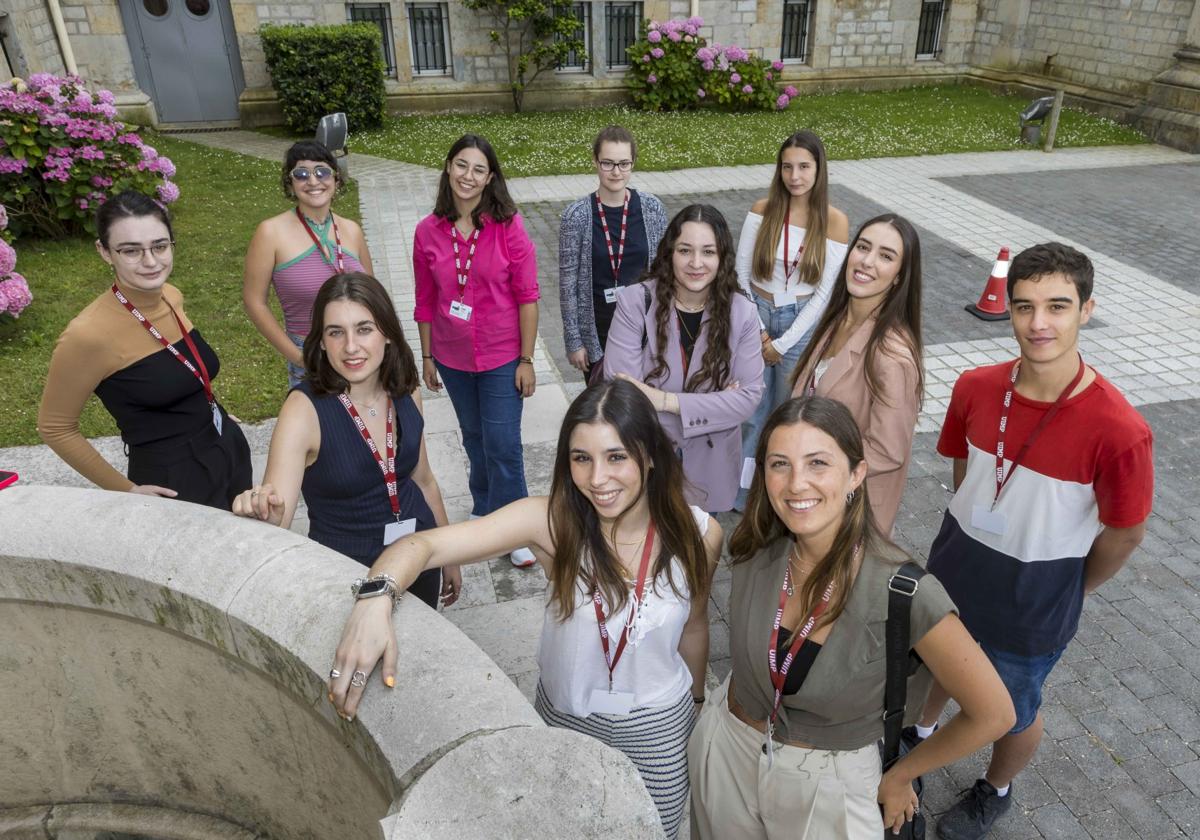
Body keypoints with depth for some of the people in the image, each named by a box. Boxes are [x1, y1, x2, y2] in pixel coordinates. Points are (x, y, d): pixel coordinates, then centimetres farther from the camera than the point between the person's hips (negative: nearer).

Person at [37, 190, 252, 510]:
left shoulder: (171, 297, -4)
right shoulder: (90, 334, -24)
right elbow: (55, 428, -12)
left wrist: (212, 414, 12)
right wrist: (126, 489, -9)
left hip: (230, 450, 7)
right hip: (175, 481, -7)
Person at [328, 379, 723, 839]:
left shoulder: (698, 534, -21)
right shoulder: (552, 520, -27)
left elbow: (693, 627, -2)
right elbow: (424, 544, -34)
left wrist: (697, 700, 14)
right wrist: (375, 599, -54)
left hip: (659, 725, 0)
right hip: (564, 713, 0)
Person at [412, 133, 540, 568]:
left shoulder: (508, 226, -12)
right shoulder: (428, 231, -4)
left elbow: (527, 296, -10)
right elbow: (426, 301, 4)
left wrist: (526, 360, -11)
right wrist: (427, 356, 7)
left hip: (501, 356, -3)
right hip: (452, 358, 3)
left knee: (503, 445, 0)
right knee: (474, 438, 20)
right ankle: (484, 507, 43)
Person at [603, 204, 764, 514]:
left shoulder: (742, 313, -9)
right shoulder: (635, 302, -17)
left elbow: (749, 395, -13)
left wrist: (667, 401, -23)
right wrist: (714, 404, -16)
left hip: (708, 469, 2)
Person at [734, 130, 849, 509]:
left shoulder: (835, 220, -10)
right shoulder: (763, 209, -5)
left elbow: (824, 292, -9)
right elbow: (740, 272, -4)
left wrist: (783, 343, -11)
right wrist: (756, 329, -9)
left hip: (801, 321, -1)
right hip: (757, 314, 1)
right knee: (751, 408, 10)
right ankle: (744, 489, 29)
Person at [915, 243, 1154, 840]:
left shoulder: (1118, 430, -29)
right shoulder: (975, 388, -16)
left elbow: (1125, 532, -14)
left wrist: (1073, 590, 1)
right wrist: (973, 532, 11)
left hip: (1035, 598, -3)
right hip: (955, 566, 4)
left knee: (1013, 709, 21)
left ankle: (996, 791, 53)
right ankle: (921, 733, 61)